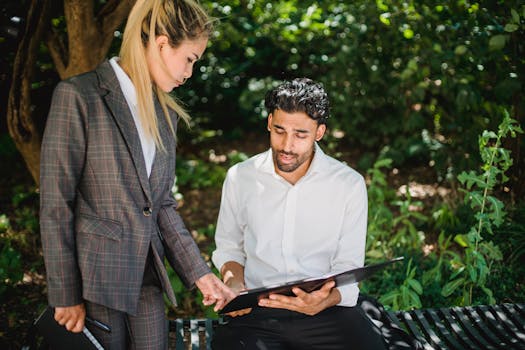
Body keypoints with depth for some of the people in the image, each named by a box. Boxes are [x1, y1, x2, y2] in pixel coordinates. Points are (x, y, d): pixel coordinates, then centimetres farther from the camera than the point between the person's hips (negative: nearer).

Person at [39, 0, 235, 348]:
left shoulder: (165, 112, 10)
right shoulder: (78, 96, -10)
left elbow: (163, 202, 11)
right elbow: (55, 205, -11)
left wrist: (200, 273, 3)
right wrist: (66, 296, -10)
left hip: (148, 276, 6)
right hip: (96, 276, -6)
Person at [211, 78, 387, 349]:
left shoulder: (350, 184, 2)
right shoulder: (240, 177, 7)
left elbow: (348, 267, 1)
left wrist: (325, 300, -19)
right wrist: (234, 284, -2)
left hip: (326, 309, 1)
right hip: (255, 309, 0)